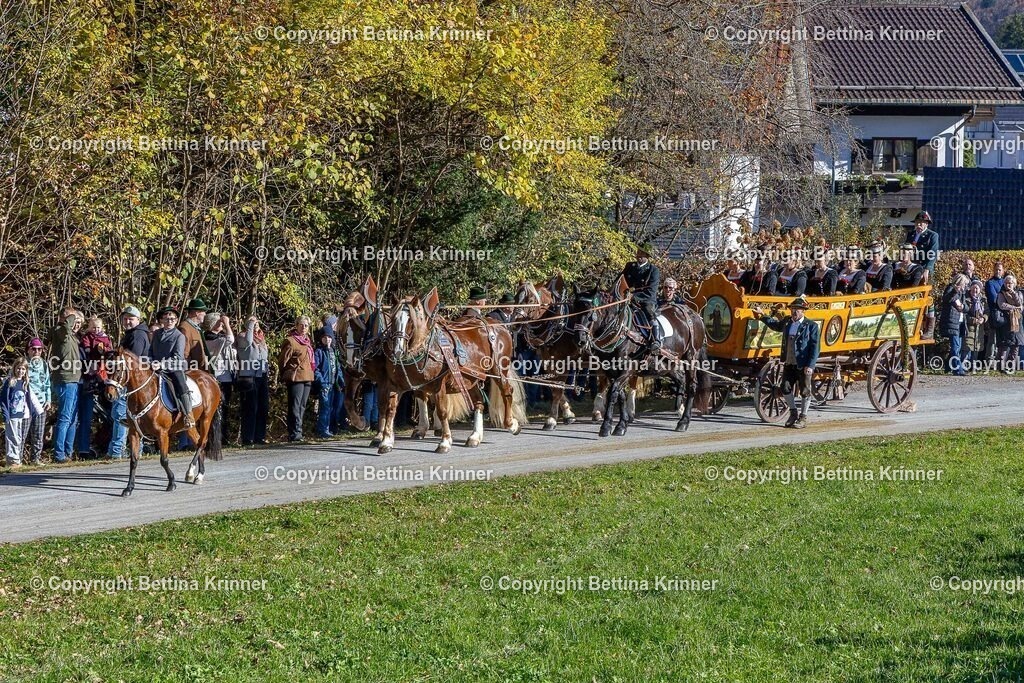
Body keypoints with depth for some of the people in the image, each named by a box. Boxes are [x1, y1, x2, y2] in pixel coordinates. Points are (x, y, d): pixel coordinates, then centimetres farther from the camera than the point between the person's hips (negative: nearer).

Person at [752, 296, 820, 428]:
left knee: (804, 391, 3)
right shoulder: (787, 321, 8)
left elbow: (815, 347, -11)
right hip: (789, 363, 6)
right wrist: (762, 317, 33)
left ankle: (803, 417, 15)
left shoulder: (811, 326, -9)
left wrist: (810, 366, -17)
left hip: (803, 365, -6)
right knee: (786, 388, 9)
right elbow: (776, 325, 33)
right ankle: (793, 413, 27)